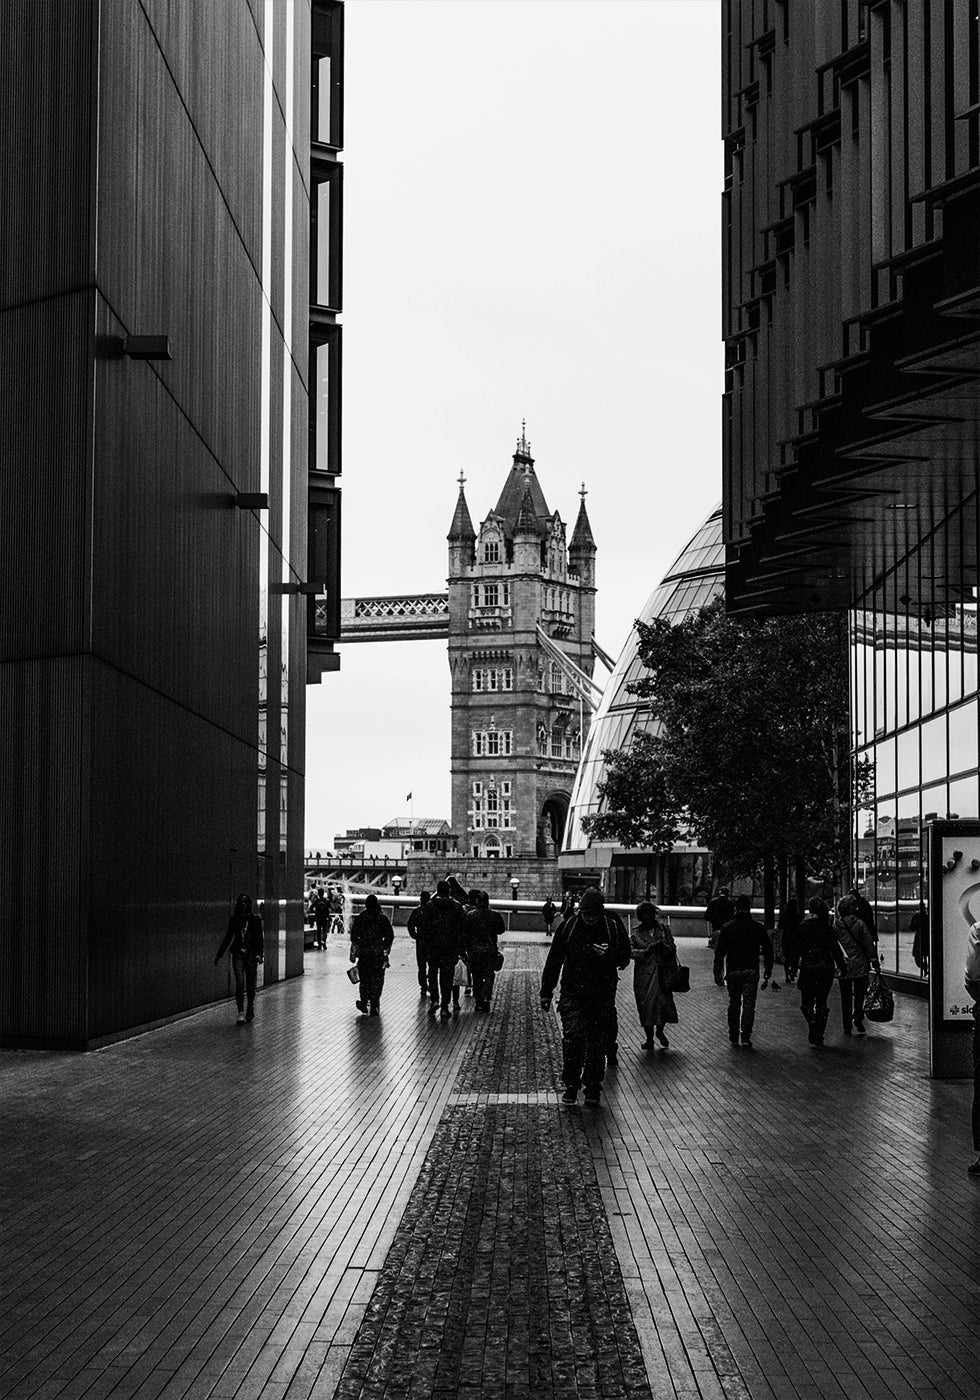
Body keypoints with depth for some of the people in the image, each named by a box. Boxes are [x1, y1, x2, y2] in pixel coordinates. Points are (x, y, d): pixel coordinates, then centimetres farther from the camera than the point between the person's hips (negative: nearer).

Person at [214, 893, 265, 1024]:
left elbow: (260, 938, -2)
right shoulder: (234, 919, 7)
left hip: (251, 955, -1)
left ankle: (250, 1011, 24)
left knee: (250, 985, 5)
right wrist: (219, 955, 12)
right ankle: (241, 1013, -11)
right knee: (239, 983, -11)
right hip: (238, 954, 1)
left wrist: (259, 954, -14)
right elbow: (228, 938, 13)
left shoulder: (255, 919, 1)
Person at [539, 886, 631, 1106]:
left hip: (602, 996, 0)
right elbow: (554, 960, 7)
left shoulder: (613, 927, -1)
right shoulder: (568, 927, -1)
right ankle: (571, 1085, 1)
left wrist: (609, 954, -16)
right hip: (572, 993, 0)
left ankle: (592, 1086, 16)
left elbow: (624, 957, 7)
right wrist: (546, 992, 7)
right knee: (572, 1036, -11)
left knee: (597, 1041, 4)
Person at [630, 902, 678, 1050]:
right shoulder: (636, 934, 5)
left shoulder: (663, 929, 8)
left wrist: (664, 947, -9)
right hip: (644, 975, -1)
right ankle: (649, 1038, 16)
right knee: (646, 1005, 1)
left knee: (665, 1002, -5)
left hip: (662, 972, 1)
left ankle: (660, 1031, 23)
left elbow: (673, 949, 10)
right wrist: (648, 950, -18)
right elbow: (631, 951, -7)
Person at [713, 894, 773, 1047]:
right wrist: (767, 974, 9)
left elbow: (719, 952, -1)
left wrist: (718, 973, 4)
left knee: (734, 1003, 14)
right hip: (751, 971, -1)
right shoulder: (758, 927, 0)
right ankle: (746, 1036, -10)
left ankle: (733, 1035, 18)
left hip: (733, 971, 1)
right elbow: (767, 951, 3)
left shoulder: (727, 928, -1)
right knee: (749, 1003, 1)